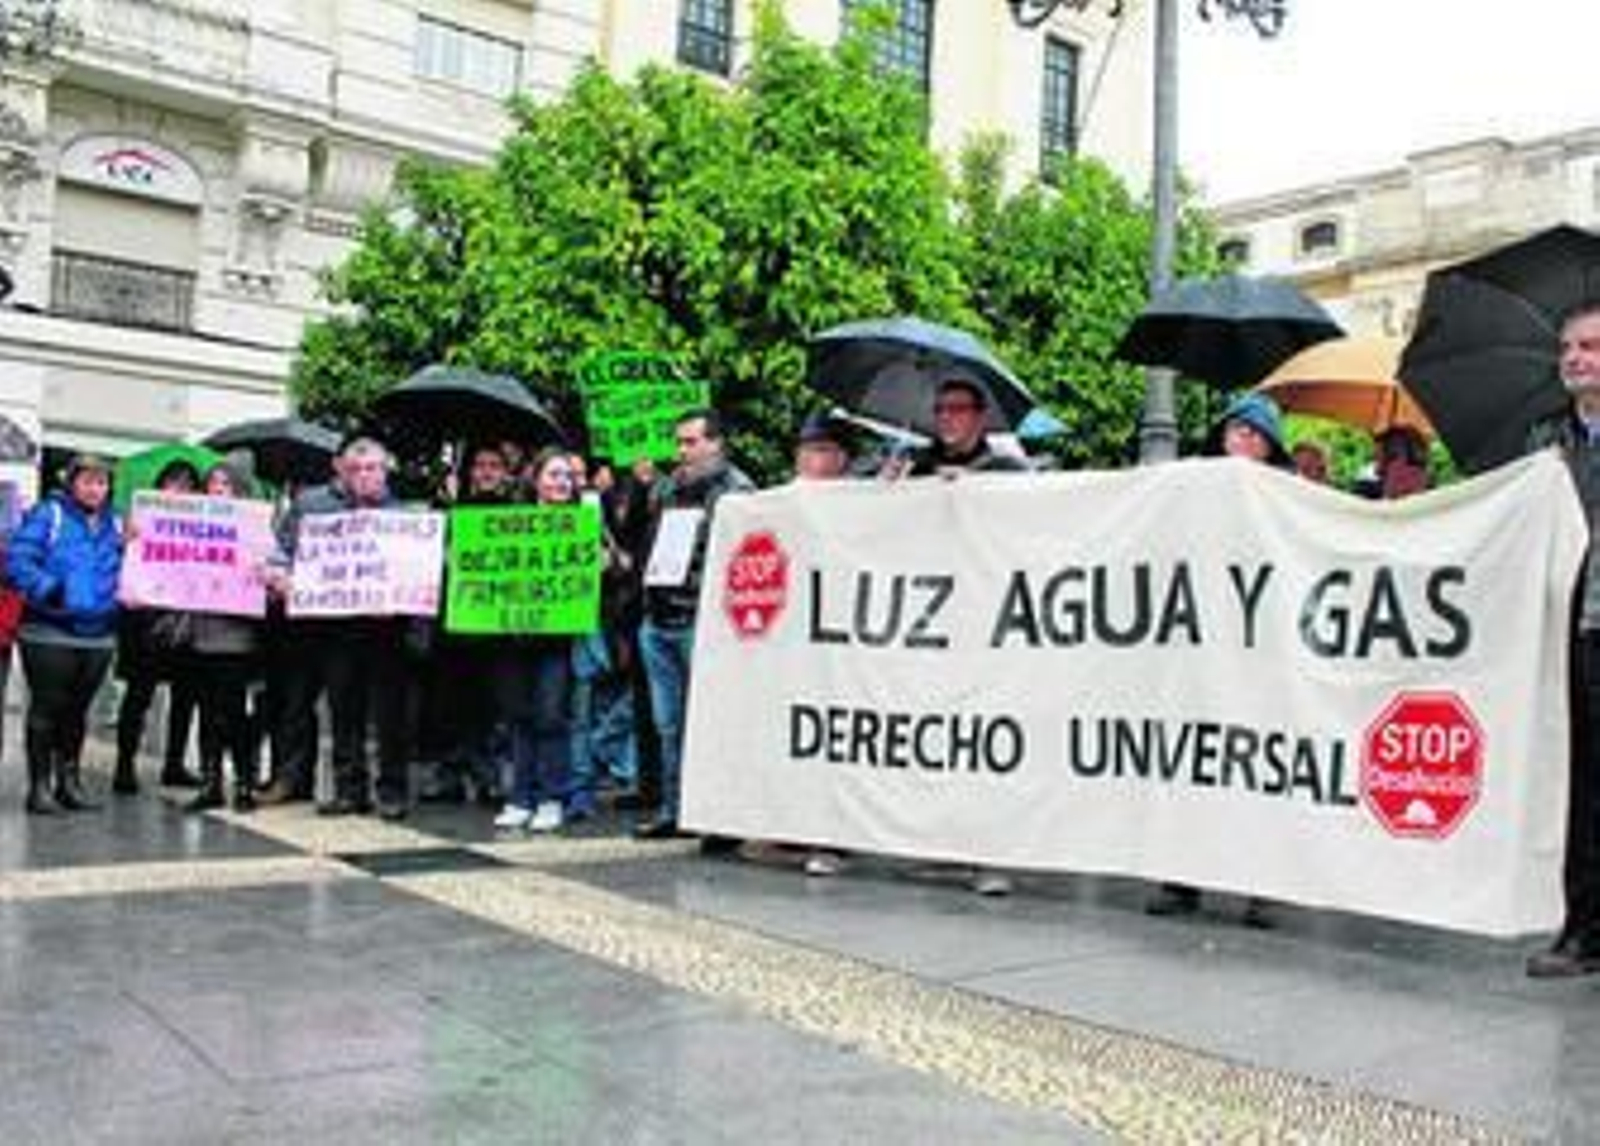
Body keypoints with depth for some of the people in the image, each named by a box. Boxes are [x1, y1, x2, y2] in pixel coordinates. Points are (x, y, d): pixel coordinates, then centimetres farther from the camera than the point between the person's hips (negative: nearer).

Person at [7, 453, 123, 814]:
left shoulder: (115, 525, 11)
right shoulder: (48, 514, -5)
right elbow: (17, 561, -14)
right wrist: (49, 589, -25)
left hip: (97, 636, 5)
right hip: (49, 633, -5)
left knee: (76, 711, 14)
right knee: (46, 709, 1)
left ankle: (69, 781, 23)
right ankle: (40, 784, 10)